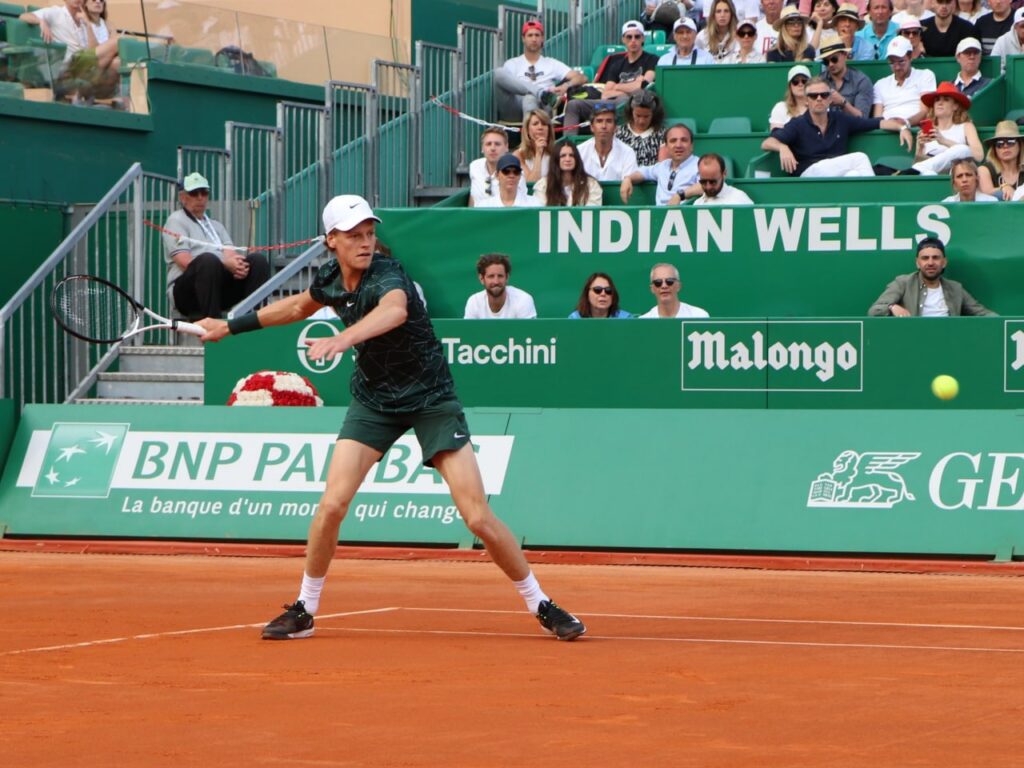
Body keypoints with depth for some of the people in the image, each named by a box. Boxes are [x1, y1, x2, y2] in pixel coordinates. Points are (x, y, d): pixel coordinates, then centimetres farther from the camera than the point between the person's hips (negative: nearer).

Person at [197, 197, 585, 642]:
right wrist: (233, 326, 26)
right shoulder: (329, 280, -5)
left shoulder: (386, 276, -25)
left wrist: (343, 339, -67)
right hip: (374, 400, 5)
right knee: (332, 504, -12)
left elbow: (395, 310, -51)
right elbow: (298, 307, 21)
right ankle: (304, 610, 5)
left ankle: (541, 606, 6)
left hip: (431, 400, -5)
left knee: (478, 517, -11)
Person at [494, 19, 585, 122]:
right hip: (514, 111, 1)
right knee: (499, 72, -24)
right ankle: (541, 93, -32)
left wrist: (566, 85, -10)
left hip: (540, 107, -1)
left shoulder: (552, 64, 24)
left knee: (530, 98, -40)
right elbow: (504, 83, 6)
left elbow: (582, 78, 16)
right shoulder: (512, 64, 24)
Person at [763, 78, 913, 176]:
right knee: (860, 158, -23)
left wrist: (902, 127, -5)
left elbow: (879, 122, 14)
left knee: (854, 175, -32)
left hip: (840, 174, 4)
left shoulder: (841, 120, 15)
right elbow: (766, 143, -8)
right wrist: (782, 147, -32)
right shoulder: (798, 125, 4)